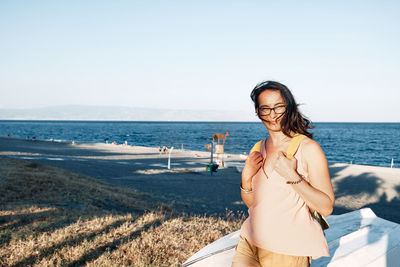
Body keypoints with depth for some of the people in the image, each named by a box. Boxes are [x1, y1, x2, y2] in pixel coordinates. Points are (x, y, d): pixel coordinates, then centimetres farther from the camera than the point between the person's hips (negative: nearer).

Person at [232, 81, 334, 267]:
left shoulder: (308, 148, -10)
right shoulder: (258, 149, 7)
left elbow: (326, 208, -14)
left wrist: (292, 176, -23)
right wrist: (246, 177, -6)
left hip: (288, 252, -4)